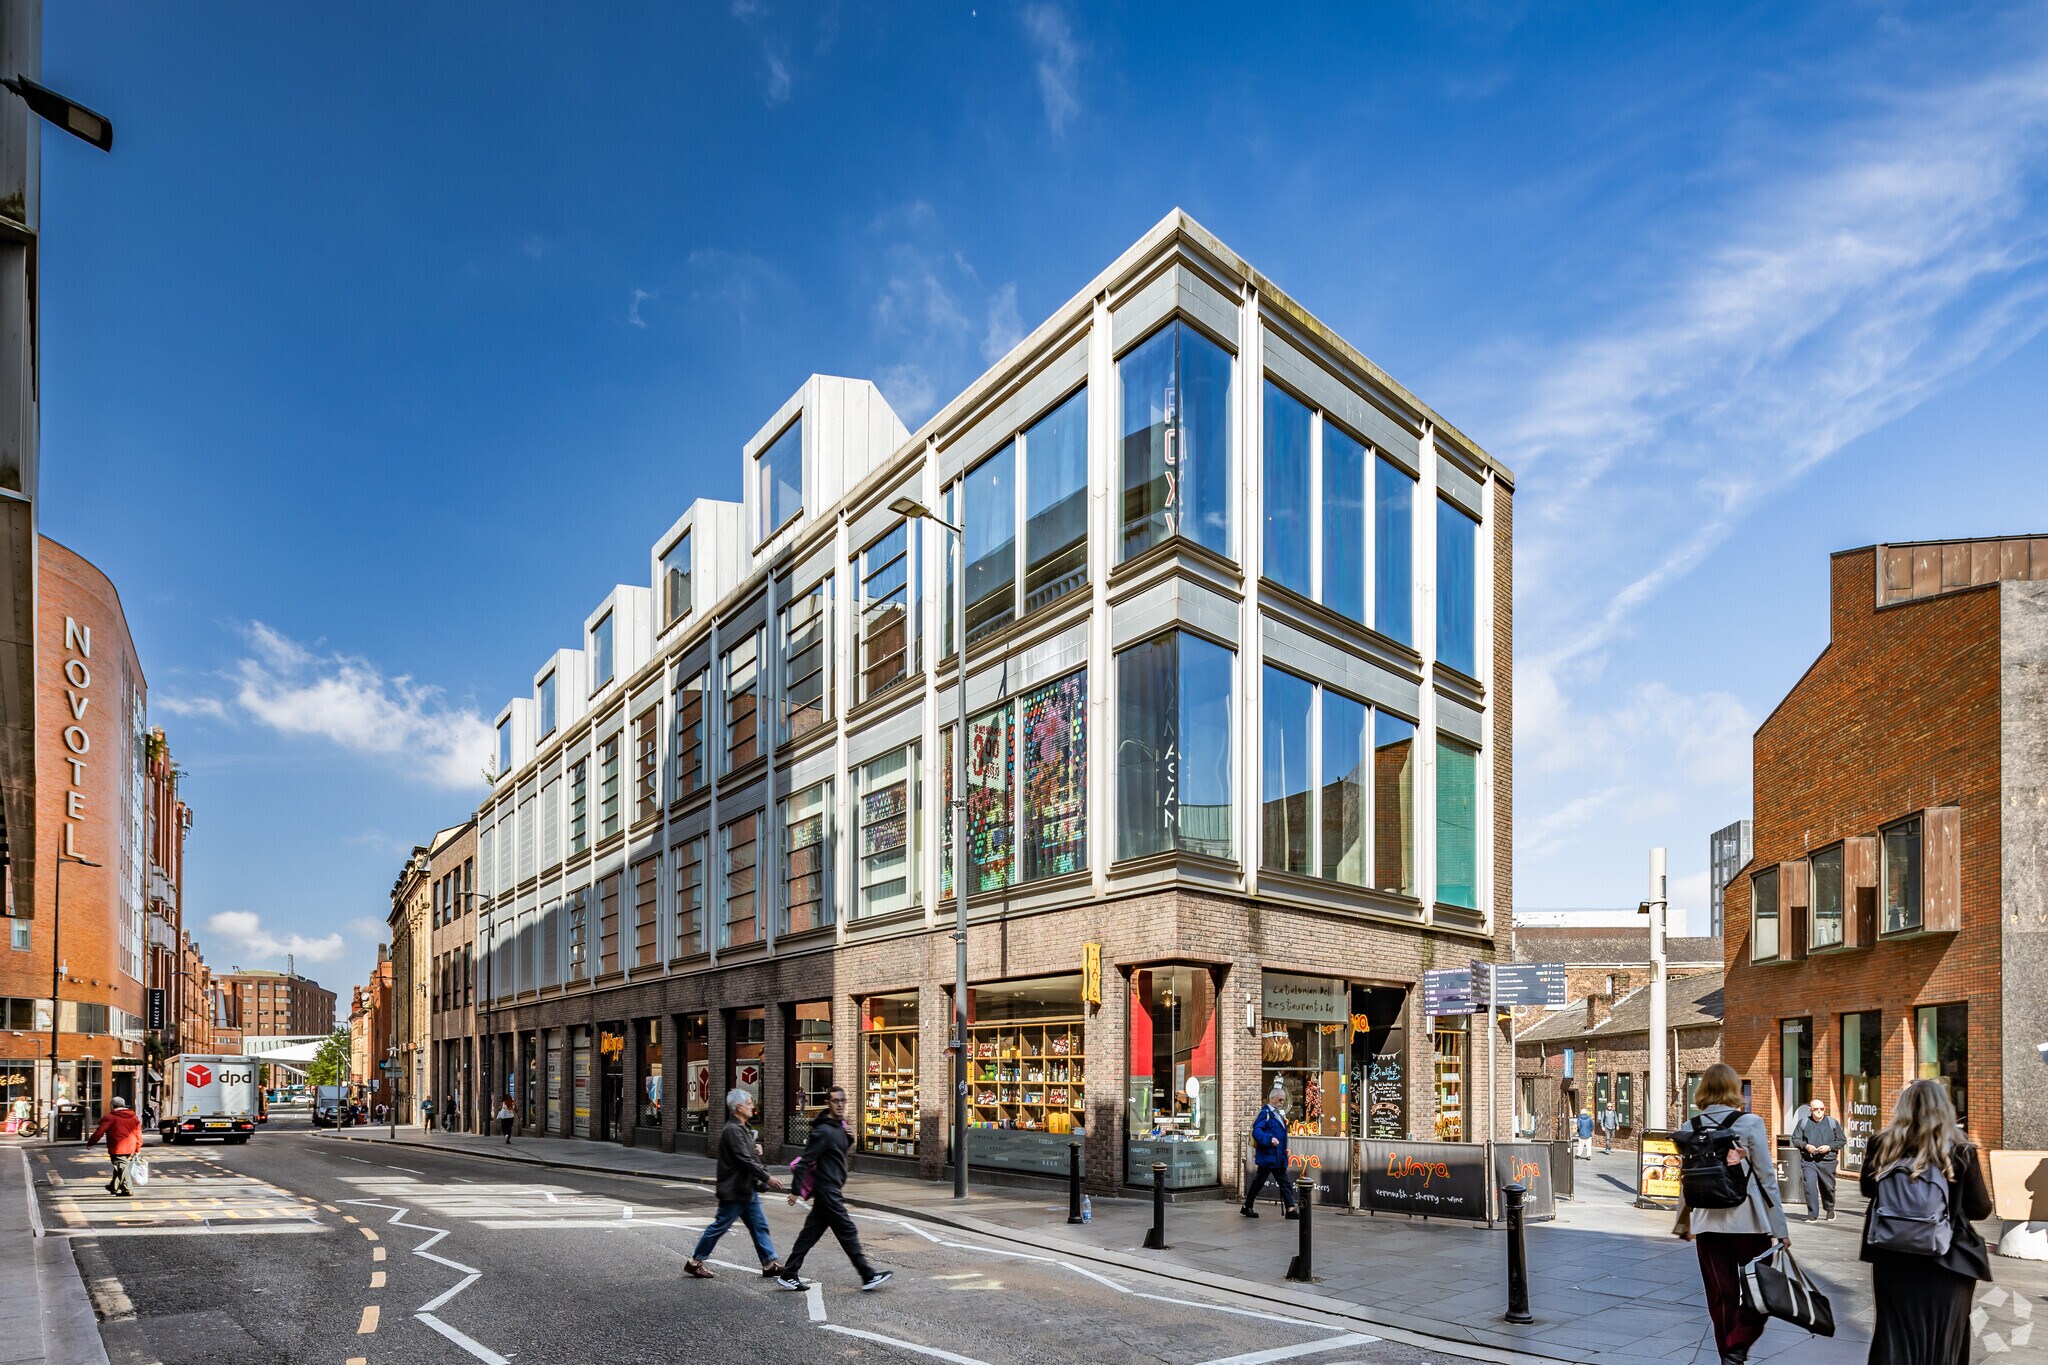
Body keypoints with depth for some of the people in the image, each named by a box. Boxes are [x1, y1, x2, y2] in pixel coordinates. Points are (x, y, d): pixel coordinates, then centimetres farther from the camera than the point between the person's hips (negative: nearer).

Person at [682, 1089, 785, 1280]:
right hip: (734, 1190, -10)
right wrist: (767, 1178, -20)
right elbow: (744, 1160, -24)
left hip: (748, 1189, 10)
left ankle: (769, 1264, 12)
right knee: (719, 1226, 1)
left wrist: (757, 1148, 4)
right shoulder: (732, 1130, -19)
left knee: (760, 1226, 8)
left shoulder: (744, 1128, 13)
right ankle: (694, 1262, 14)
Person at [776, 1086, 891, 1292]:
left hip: (832, 1189, 9)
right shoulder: (824, 1131, -18)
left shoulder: (838, 1128, 12)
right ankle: (868, 1277, 3)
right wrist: (796, 1190, -19)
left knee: (811, 1233, 12)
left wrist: (848, 1138, 6)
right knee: (848, 1232, -3)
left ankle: (789, 1275, 17)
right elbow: (805, 1161, -19)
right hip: (827, 1190, -9)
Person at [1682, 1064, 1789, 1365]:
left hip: (1706, 1222, 3)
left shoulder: (1691, 1128, 1)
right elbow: (1766, 1176, -8)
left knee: (1721, 1295, 12)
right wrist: (1780, 1228, -4)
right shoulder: (1750, 1123, -8)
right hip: (1747, 1220, -3)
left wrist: (1684, 1221, 18)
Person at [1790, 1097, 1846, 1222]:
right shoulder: (1803, 1122, 5)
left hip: (1827, 1161, 0)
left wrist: (1829, 1147, -10)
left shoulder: (1832, 1122, 4)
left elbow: (1842, 1140, 6)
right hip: (1808, 1161, 0)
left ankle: (1830, 1210, 38)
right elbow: (1795, 1139, 8)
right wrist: (1806, 1146, -12)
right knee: (1809, 1186, -12)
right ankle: (1812, 1214, -4)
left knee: (1828, 1187, 11)